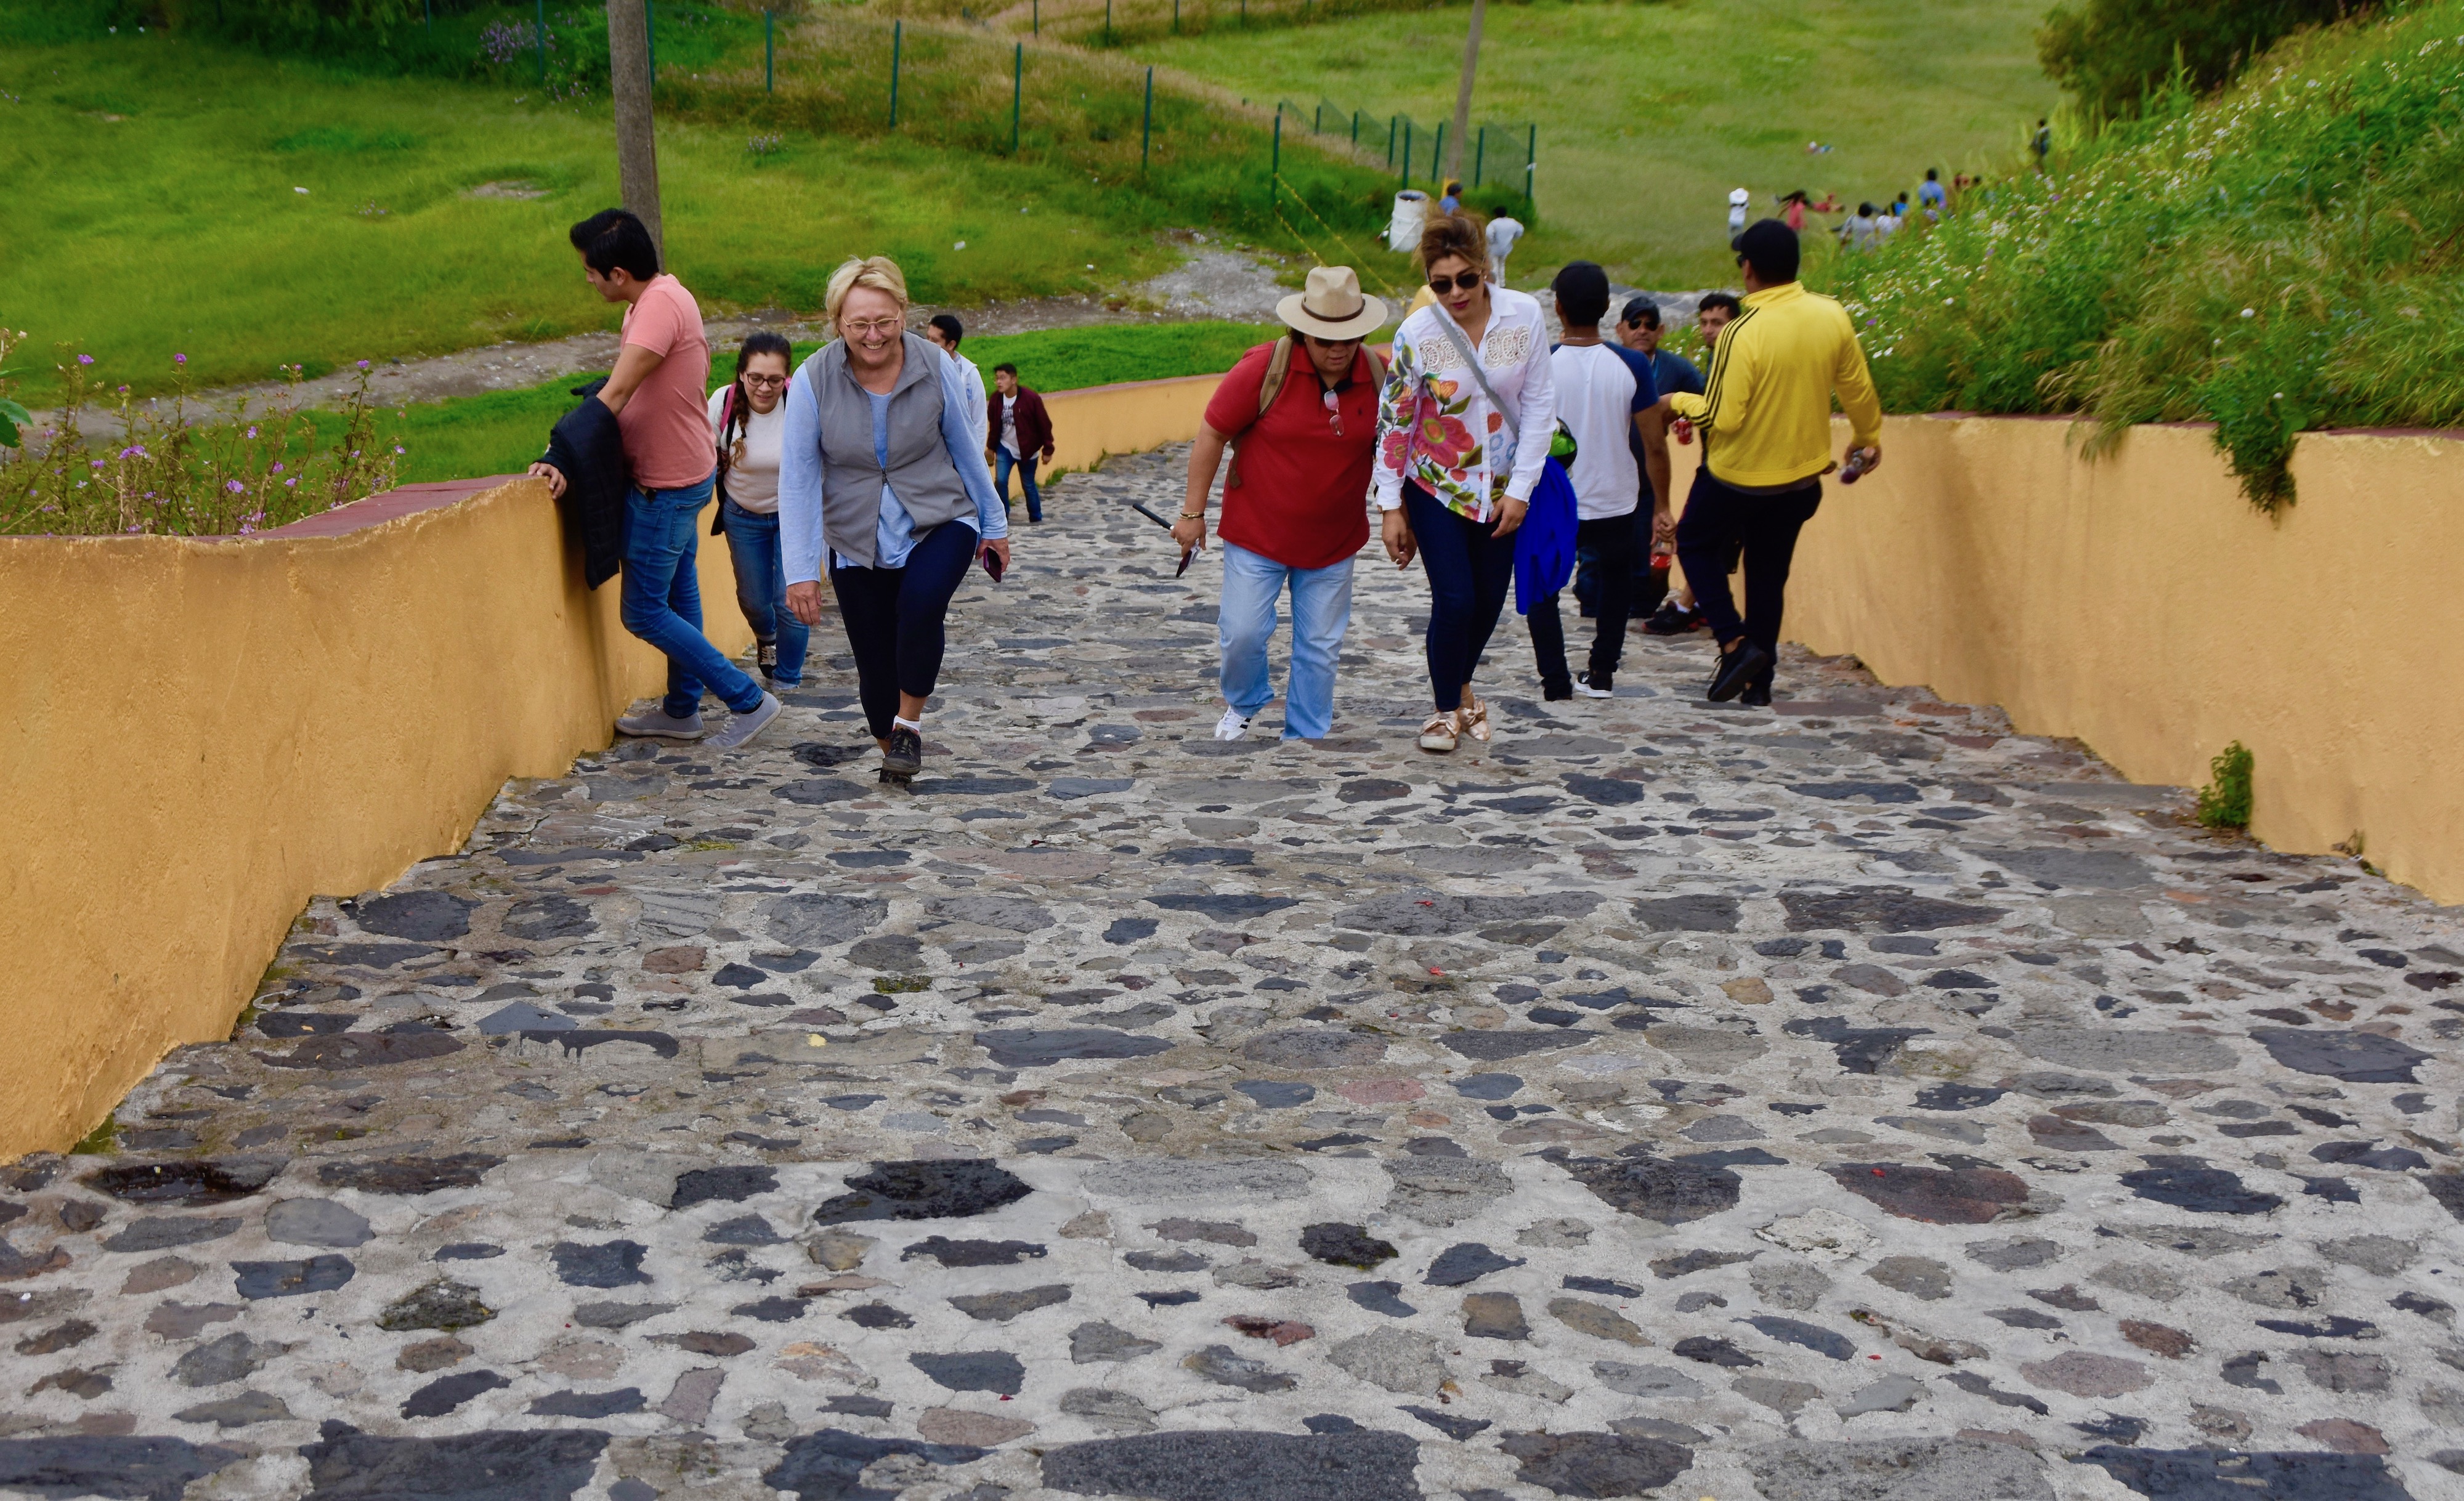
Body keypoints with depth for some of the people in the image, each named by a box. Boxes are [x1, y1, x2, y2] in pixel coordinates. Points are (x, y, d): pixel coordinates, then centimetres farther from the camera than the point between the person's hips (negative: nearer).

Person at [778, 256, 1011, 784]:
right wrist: (801, 571, -12)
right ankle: (895, 758, 28)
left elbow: (964, 449, 5)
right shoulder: (813, 381, -13)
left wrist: (994, 526, 13)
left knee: (920, 603, -30)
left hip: (939, 522, -1)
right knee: (874, 665, 3)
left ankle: (909, 722, -9)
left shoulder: (934, 368, -10)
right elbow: (797, 479, -10)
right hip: (857, 539, 1)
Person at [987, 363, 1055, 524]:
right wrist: (991, 447, 13)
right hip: (1005, 448, 3)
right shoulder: (996, 398, -9)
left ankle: (1036, 520, 24)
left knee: (1028, 486, 8)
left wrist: (1047, 450, -8)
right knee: (1000, 481, -11)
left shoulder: (1030, 397, -20)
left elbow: (1044, 425, -12)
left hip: (1027, 450, -3)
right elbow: (993, 424, 7)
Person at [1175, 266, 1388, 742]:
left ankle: (1306, 740, 22)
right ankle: (1243, 703, 30)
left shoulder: (1379, 377, -5)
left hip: (1333, 541, 3)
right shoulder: (1263, 369, -16)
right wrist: (1193, 512, -6)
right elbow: (1212, 436, -8)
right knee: (1243, 632, -2)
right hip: (1257, 531, -2)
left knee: (1320, 648, 7)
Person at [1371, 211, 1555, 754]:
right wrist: (1390, 507, -8)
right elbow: (1394, 422, -8)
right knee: (1454, 599, -8)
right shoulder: (1416, 334, -16)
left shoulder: (1525, 316, -13)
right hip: (1435, 486, -2)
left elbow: (1538, 404, -6)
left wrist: (1520, 489, -8)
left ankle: (1463, 686, 40)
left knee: (1490, 599, 11)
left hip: (1501, 487, 2)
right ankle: (1446, 709, 14)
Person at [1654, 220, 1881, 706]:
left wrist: (1678, 402, -4)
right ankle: (1760, 680, 21)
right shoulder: (1833, 317, -8)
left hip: (1738, 473, -5)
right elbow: (1858, 390, 4)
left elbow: (1722, 417, -23)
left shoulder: (1742, 334, -25)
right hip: (1801, 475, 5)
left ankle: (1735, 642, 4)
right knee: (1770, 572, 18)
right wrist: (1867, 438, 23)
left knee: (1696, 542, 19)